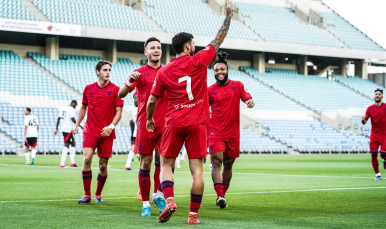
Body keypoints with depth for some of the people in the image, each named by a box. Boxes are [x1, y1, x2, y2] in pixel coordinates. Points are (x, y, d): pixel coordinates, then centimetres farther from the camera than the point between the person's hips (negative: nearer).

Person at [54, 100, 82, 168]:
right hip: (68, 129, -9)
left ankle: (72, 162, 14)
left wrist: (56, 129, 14)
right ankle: (62, 163, -11)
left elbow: (58, 118, 13)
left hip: (63, 129, 9)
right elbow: (73, 119, -16)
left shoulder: (63, 109, 16)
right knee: (66, 145, -7)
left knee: (73, 143, 15)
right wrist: (80, 126, -9)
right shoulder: (71, 109, -8)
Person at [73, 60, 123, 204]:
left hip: (106, 133, -1)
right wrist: (77, 125, 13)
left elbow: (118, 112, -2)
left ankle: (98, 194, 23)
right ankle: (87, 195, -9)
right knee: (87, 159, -16)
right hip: (90, 131, 1)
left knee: (103, 165, 3)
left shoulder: (115, 90, -1)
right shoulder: (88, 89, 7)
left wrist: (111, 126, -17)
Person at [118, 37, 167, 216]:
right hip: (144, 124, -1)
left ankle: (158, 195, 3)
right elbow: (121, 94, -3)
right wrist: (130, 81, -22)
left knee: (162, 157, -14)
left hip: (164, 124, 1)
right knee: (145, 162, 0)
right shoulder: (140, 72, 5)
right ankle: (145, 204, 7)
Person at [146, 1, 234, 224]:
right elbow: (218, 40, 7)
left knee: (166, 165, 12)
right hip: (197, 123, -1)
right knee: (197, 170, 1)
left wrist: (150, 119, 28)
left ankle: (169, 199, -12)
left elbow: (152, 101, 9)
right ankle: (193, 214, 1)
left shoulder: (164, 72, 4)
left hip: (174, 124, 1)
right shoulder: (198, 61, -2)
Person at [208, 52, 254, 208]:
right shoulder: (210, 90, 3)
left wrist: (250, 102, -26)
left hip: (233, 133, 2)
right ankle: (220, 196, -26)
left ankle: (223, 194, 22)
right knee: (217, 162, -17)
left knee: (228, 165, 9)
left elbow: (247, 98, -2)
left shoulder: (237, 85, 6)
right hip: (216, 132, -2)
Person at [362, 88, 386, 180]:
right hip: (374, 135, 1)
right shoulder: (370, 109, 3)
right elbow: (364, 121, 3)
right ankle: (377, 174, 8)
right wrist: (363, 120, -19)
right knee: (373, 155, -5)